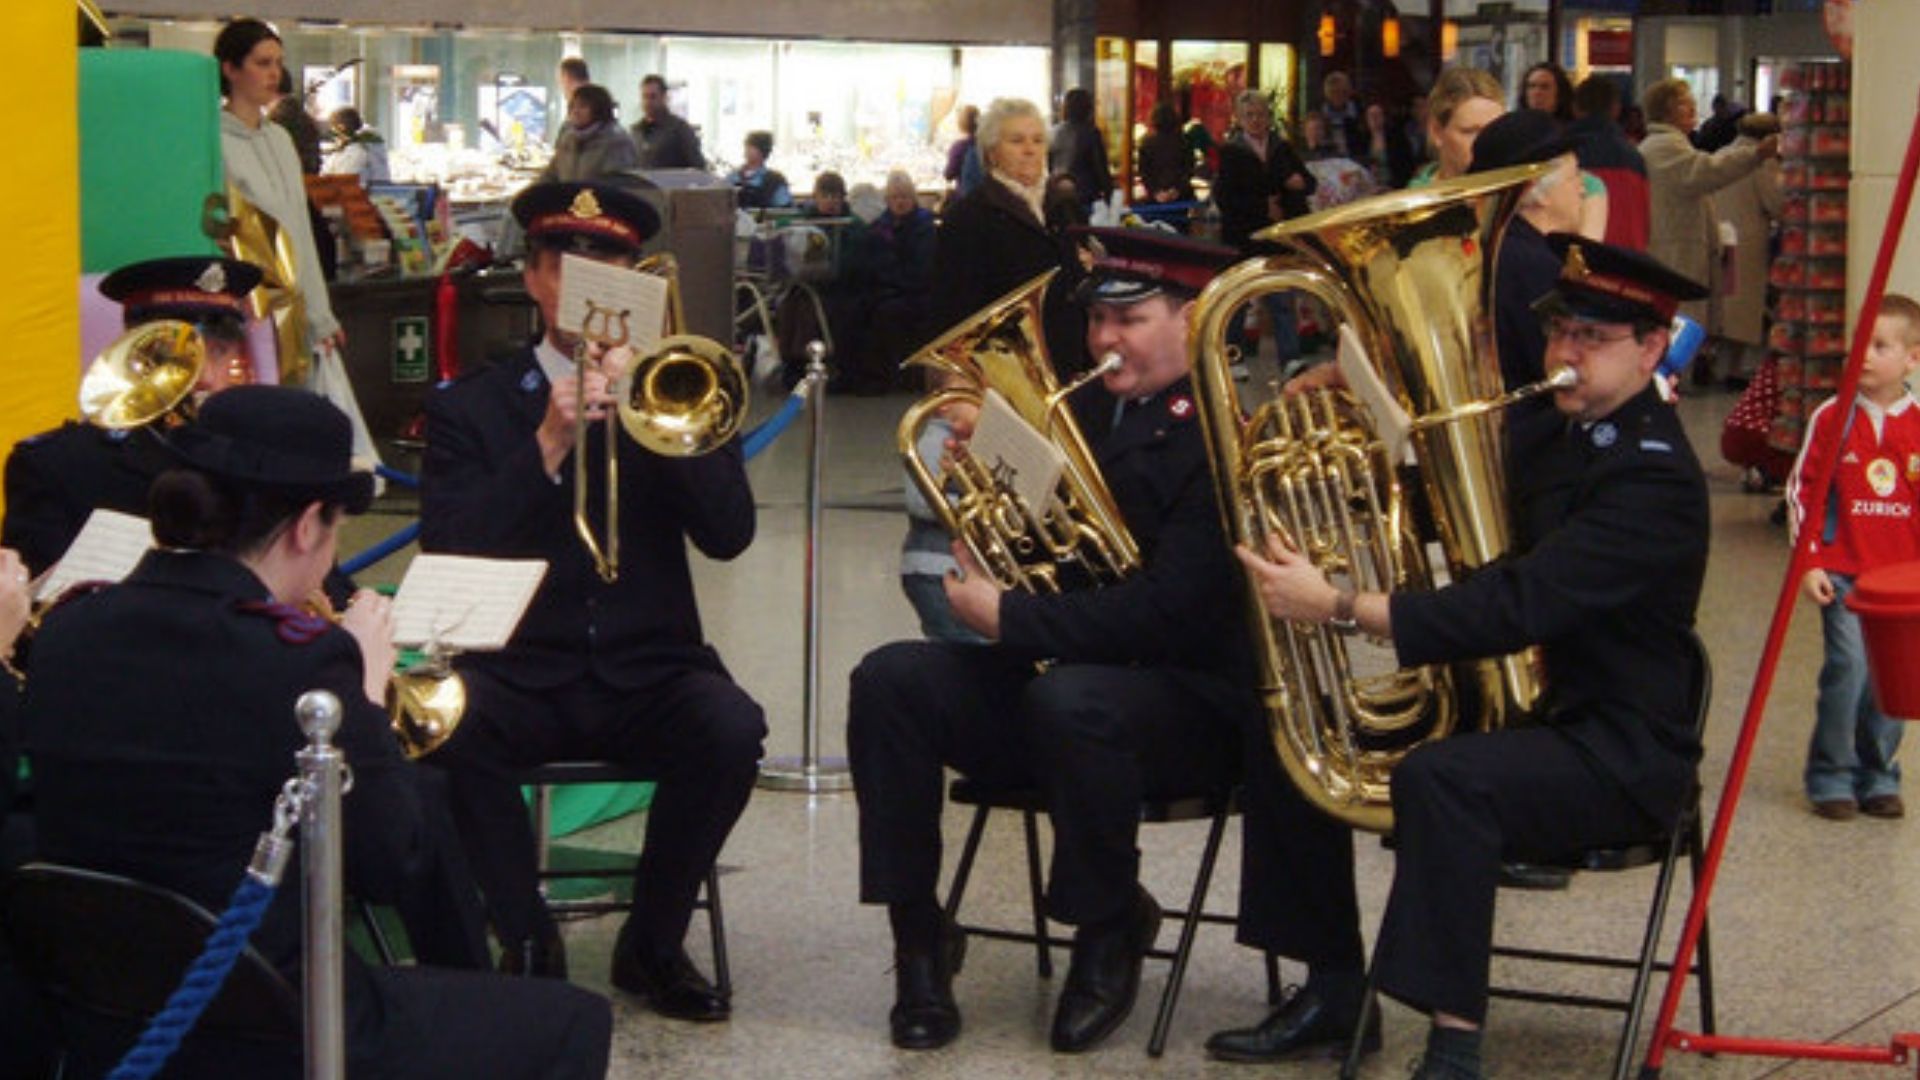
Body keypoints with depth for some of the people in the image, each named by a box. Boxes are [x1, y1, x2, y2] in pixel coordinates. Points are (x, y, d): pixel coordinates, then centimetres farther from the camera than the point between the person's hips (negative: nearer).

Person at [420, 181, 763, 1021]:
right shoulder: (469, 407, 8)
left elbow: (730, 534, -4)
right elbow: (446, 552, -8)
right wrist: (548, 444, -18)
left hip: (647, 671, 1)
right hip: (519, 674, -1)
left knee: (731, 729, -30)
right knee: (448, 723, -33)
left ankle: (653, 943, -7)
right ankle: (528, 941, -12)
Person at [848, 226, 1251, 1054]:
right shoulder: (1084, 414, 11)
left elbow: (1168, 610, -22)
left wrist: (1009, 618, -21)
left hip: (1185, 697, -6)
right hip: (1052, 669, 6)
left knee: (1069, 699, -38)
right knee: (890, 679, -17)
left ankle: (1109, 933, -12)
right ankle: (919, 938, -6)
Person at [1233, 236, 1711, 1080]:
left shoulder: (1657, 478, -19)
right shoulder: (1559, 440, 12)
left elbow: (1523, 604, -30)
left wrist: (1342, 609, -34)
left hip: (1619, 756, -10)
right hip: (1519, 709, 10)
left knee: (1441, 778, -36)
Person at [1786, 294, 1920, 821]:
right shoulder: (1832, 417, -3)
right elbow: (1803, 491, 1)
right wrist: (1808, 562, -4)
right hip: (1843, 571, -2)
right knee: (1848, 668, -12)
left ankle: (1877, 777, 20)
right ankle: (1831, 777, 2)